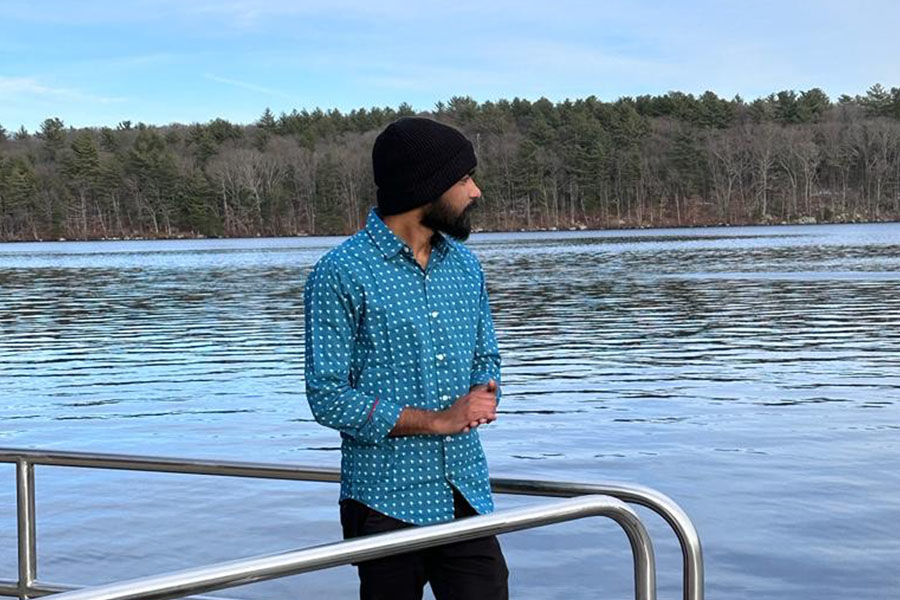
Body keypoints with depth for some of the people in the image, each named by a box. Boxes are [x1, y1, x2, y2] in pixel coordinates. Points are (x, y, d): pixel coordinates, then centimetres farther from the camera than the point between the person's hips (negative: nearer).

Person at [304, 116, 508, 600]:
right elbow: (328, 397, -14)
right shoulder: (341, 275, -11)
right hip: (386, 504, -5)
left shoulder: (464, 265, 9)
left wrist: (484, 396, -6)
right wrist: (438, 420, -16)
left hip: (467, 497, 5)